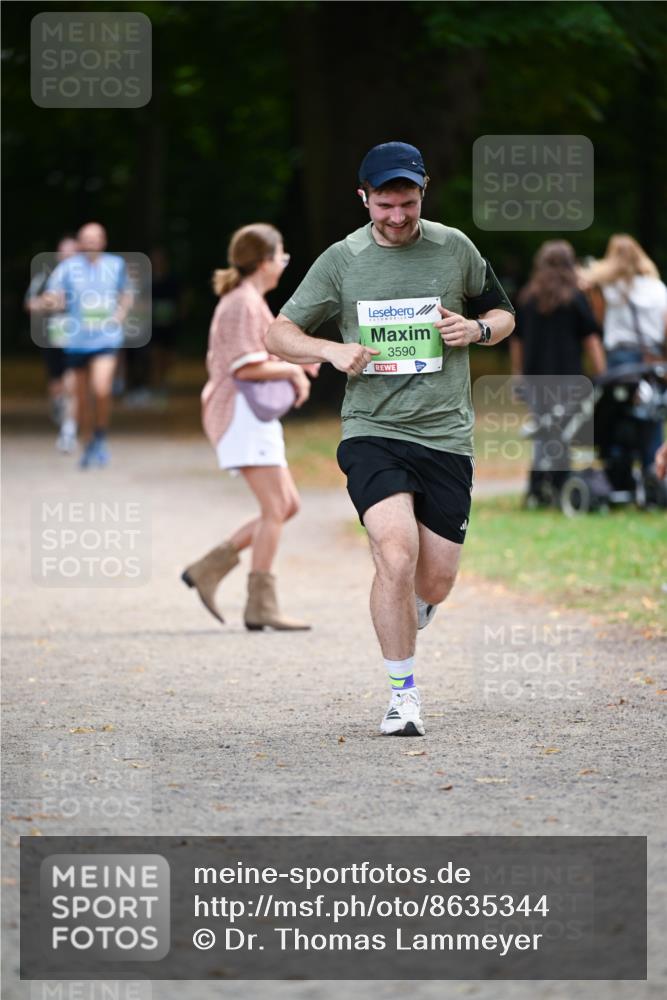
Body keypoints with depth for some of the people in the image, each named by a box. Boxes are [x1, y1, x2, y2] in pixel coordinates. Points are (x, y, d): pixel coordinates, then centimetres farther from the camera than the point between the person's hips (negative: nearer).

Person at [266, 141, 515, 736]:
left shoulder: (454, 248, 5)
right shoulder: (341, 261, 2)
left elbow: (503, 315, 19)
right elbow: (280, 335, 8)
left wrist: (476, 329, -4)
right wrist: (333, 350, -11)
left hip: (446, 436, 2)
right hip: (372, 432, -2)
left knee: (435, 582, 2)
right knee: (397, 558, -22)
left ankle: (407, 618, 40)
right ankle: (404, 692, -7)